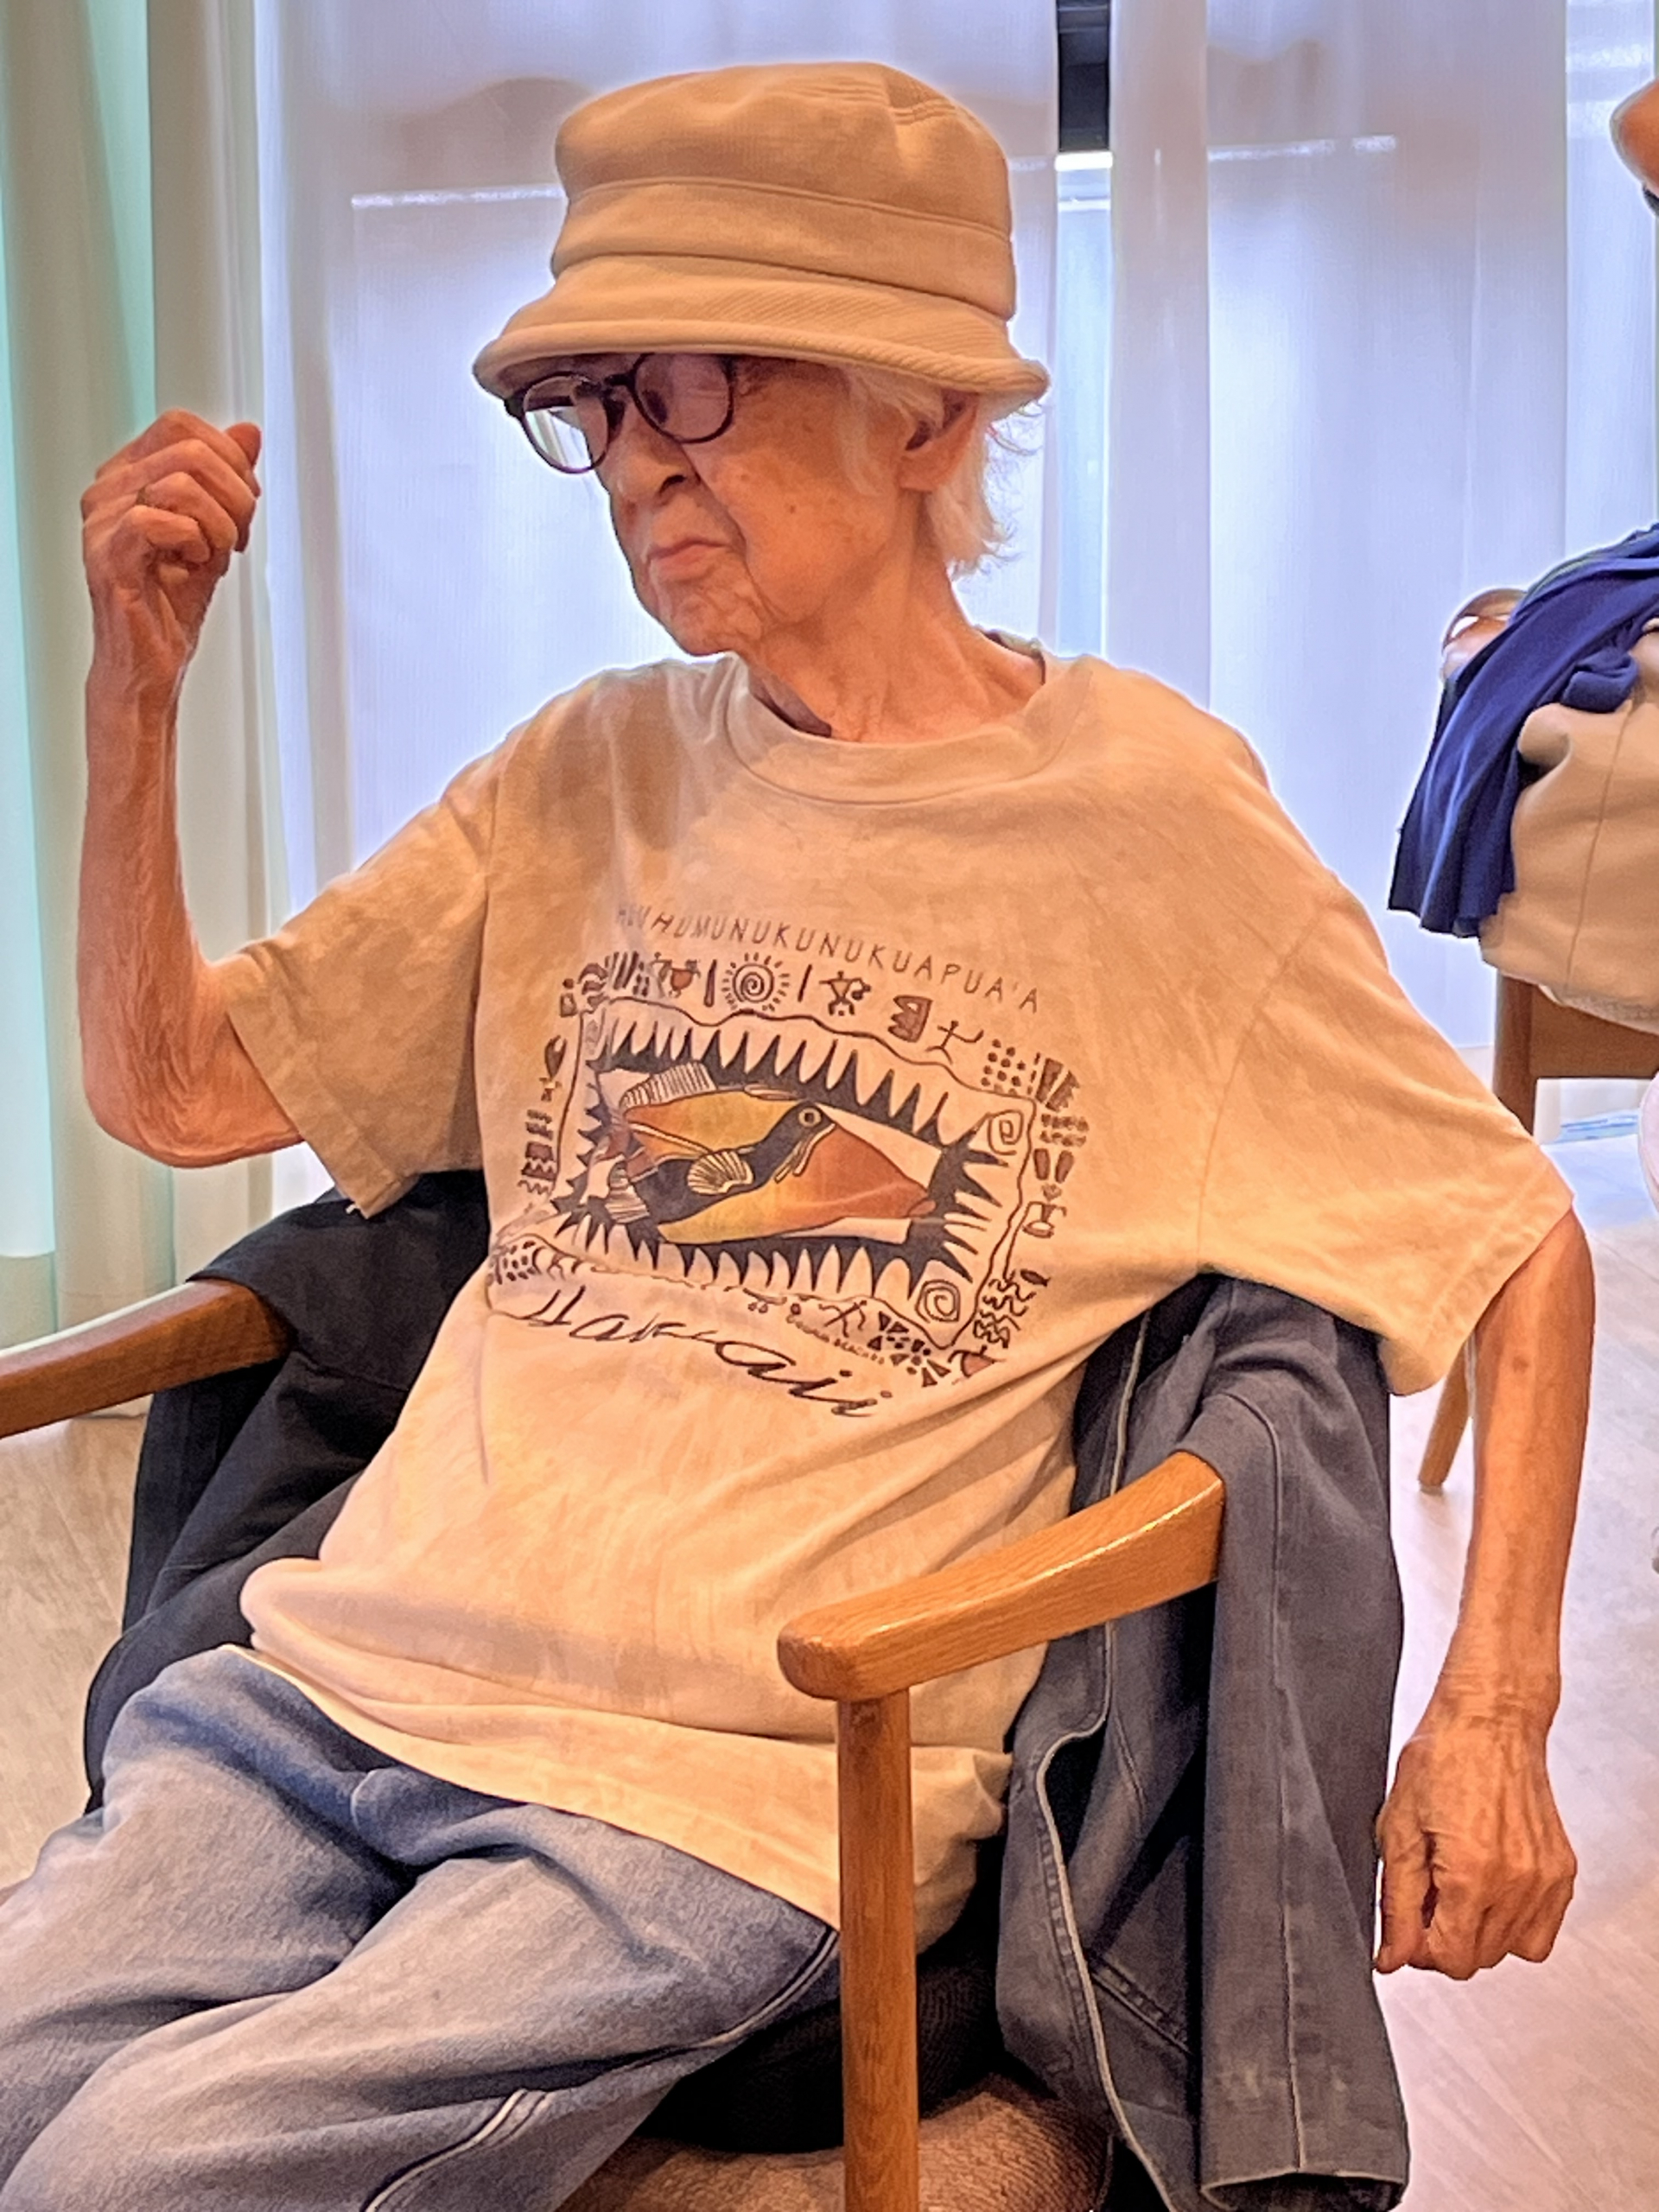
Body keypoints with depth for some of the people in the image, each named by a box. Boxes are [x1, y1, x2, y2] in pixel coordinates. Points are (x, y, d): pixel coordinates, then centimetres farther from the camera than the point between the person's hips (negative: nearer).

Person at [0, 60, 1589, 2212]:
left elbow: (1524, 1250, 5)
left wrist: (1493, 1718, -5)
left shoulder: (1149, 820, -2)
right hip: (348, 1685, 5)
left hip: (742, 1800, -4)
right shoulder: (595, 776, 11)